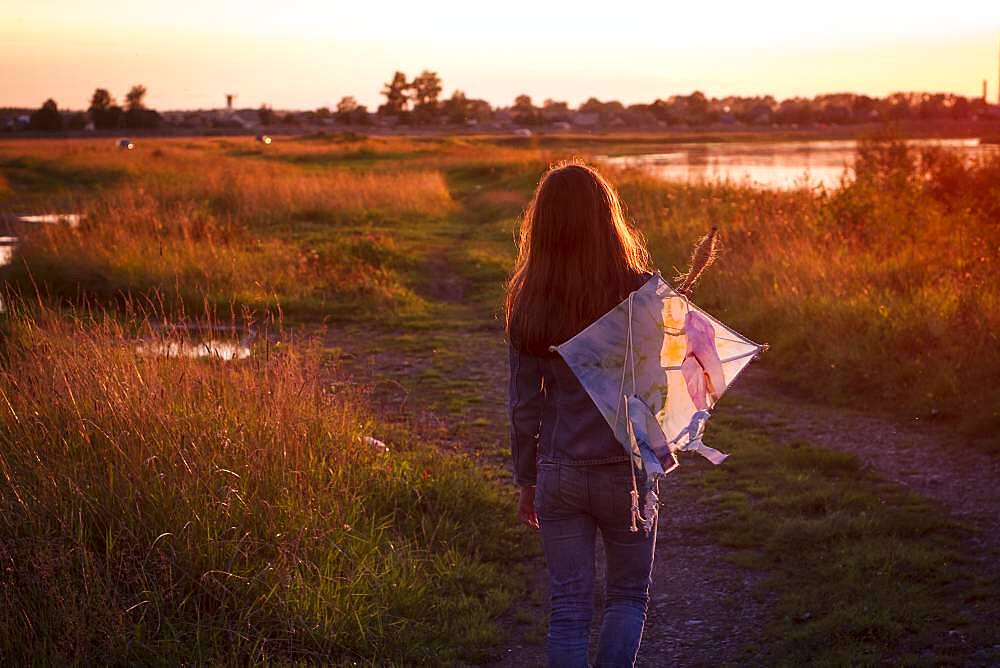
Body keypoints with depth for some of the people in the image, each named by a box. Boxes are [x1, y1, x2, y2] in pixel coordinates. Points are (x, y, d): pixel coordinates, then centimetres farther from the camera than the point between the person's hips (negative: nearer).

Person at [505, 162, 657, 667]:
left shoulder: (529, 303, -4)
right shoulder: (640, 293, -12)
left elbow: (522, 404, 0)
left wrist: (526, 482, 10)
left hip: (558, 474, 2)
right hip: (626, 472, -1)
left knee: (569, 609, 10)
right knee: (628, 597, 19)